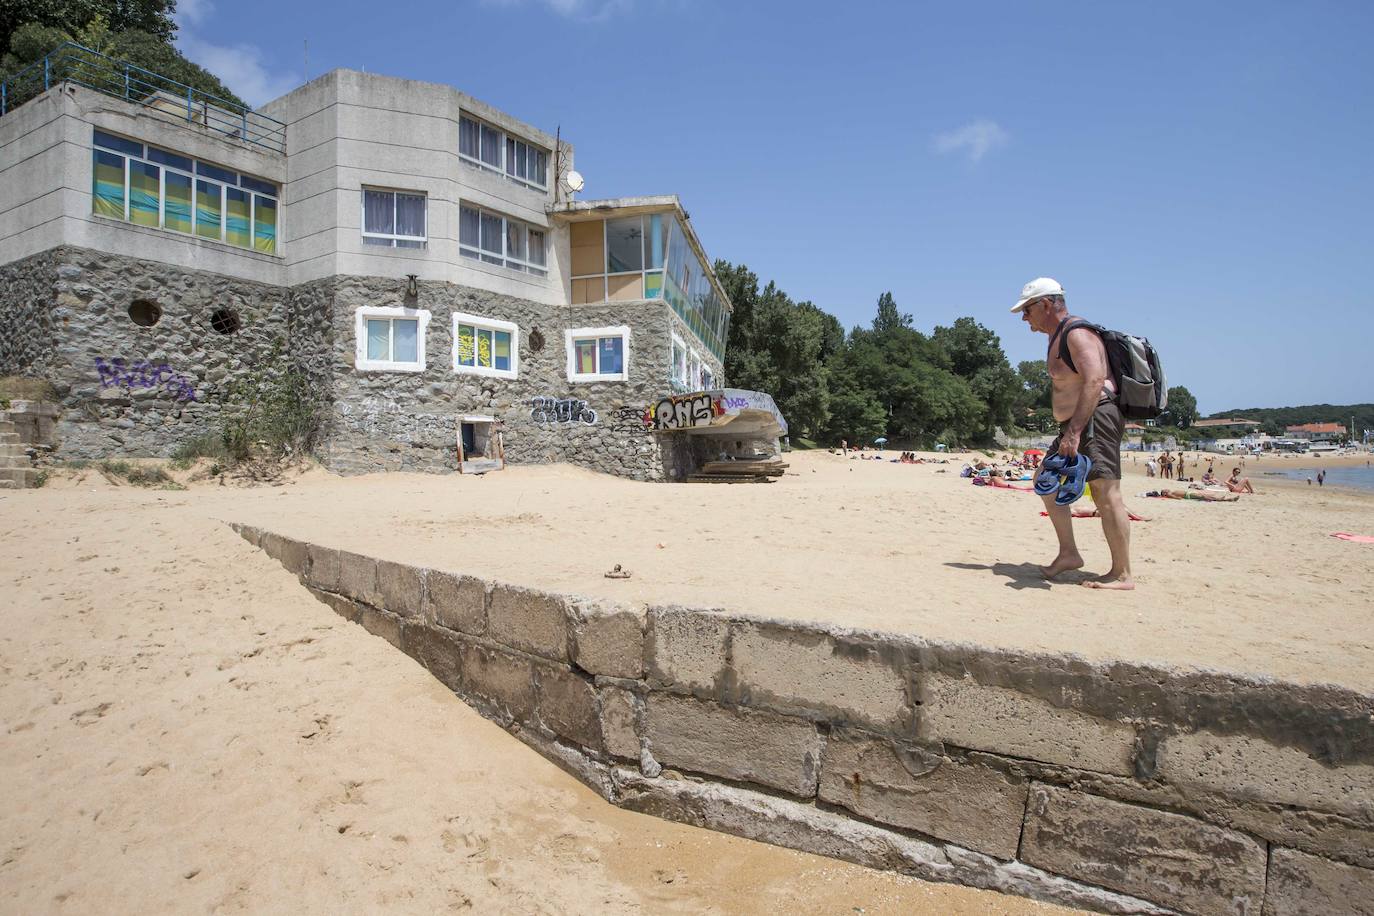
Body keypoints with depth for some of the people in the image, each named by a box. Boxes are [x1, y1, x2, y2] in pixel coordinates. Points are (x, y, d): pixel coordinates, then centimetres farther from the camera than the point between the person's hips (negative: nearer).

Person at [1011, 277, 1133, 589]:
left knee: (1105, 493, -11)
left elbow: (1095, 380, -25)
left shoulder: (1076, 333, -12)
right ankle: (1068, 553, 17)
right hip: (1076, 423, 11)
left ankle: (1122, 575, -7)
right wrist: (1070, 429, 22)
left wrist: (1074, 431, -31)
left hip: (1095, 419, -11)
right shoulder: (1058, 336, 20)